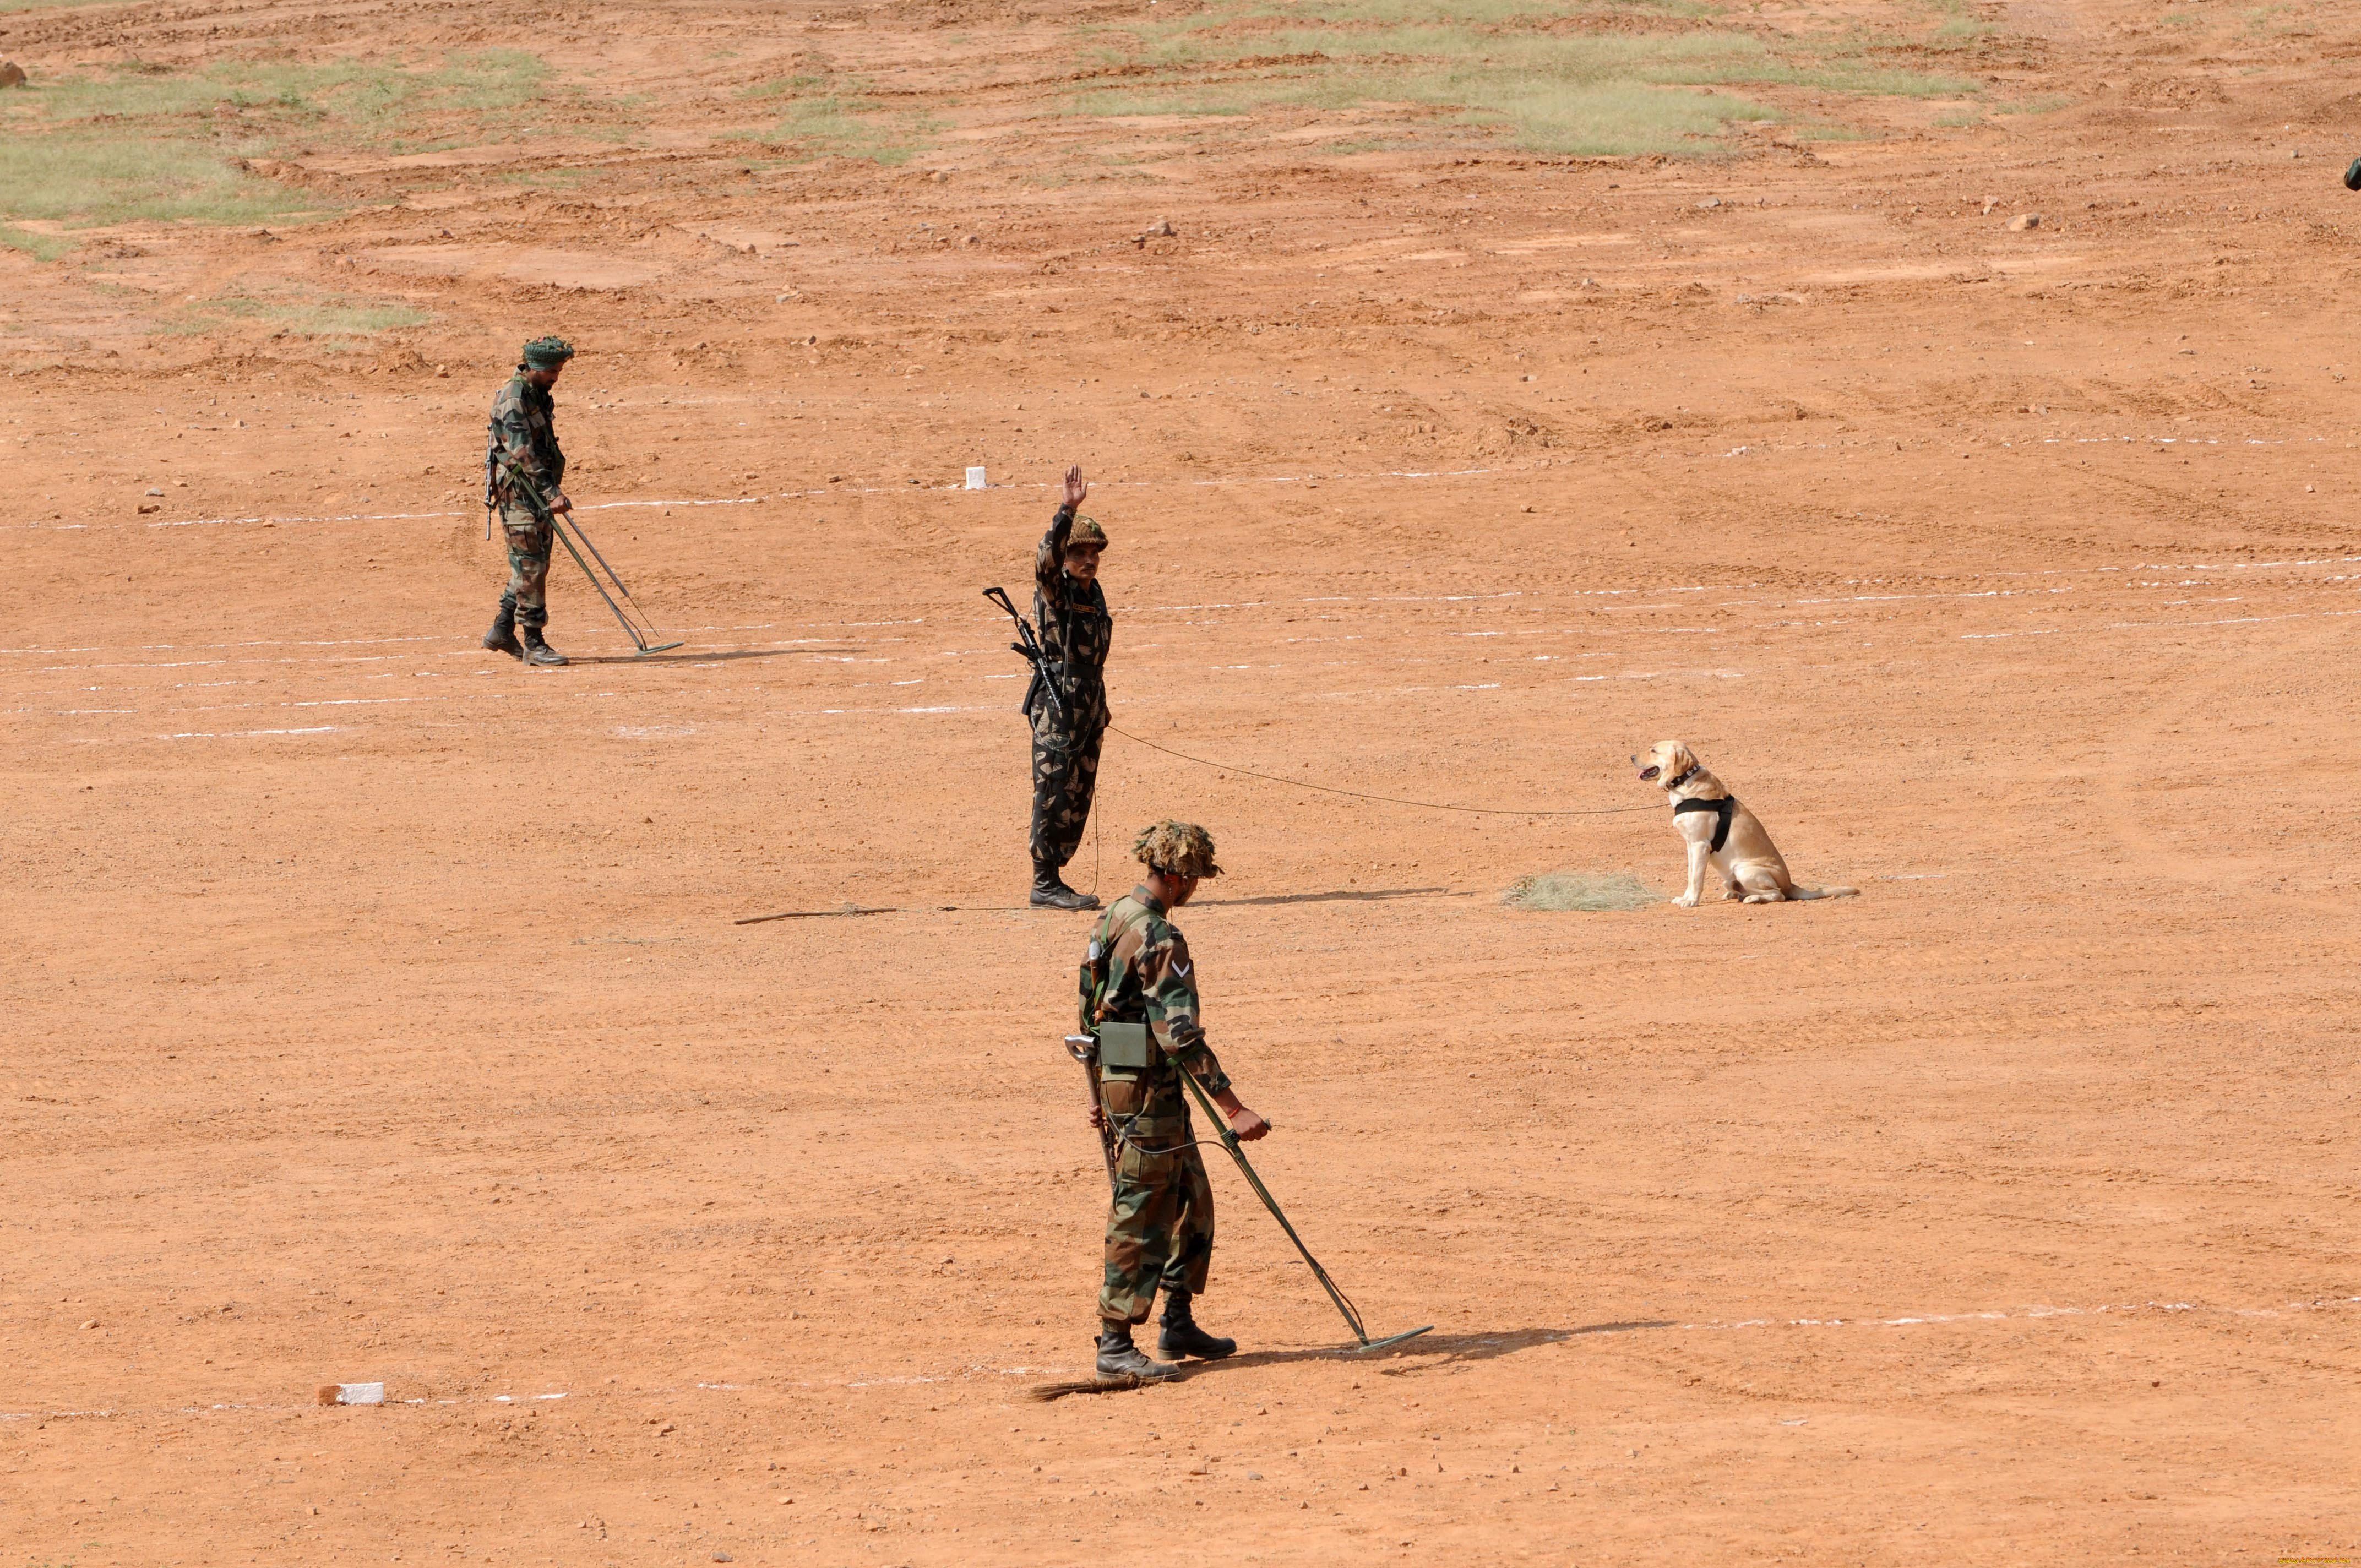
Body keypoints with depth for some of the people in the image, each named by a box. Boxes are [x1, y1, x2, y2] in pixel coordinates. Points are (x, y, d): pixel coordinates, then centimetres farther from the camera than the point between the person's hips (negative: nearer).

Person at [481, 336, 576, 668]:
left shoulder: (538, 395, 13)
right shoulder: (513, 400, -17)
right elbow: (523, 453, -25)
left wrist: (552, 487, 25)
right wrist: (552, 492, -30)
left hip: (537, 493, 10)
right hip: (518, 492, -10)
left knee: (534, 563, 13)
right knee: (530, 566, -8)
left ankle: (502, 631, 22)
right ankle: (533, 643, -6)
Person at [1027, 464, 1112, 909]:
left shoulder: (1093, 592, 15)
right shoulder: (1054, 589, -8)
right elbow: (1046, 558, -31)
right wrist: (1068, 510, -41)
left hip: (1090, 702, 8)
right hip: (1058, 703, -8)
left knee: (1078, 798, 10)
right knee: (1054, 794, -8)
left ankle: (1053, 878, 16)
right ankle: (1045, 885, -6)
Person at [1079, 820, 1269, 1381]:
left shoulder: (1115, 917, 10)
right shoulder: (1159, 939, -21)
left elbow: (1095, 1009, 19)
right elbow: (1181, 1035, -26)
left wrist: (1101, 1090, 27)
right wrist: (1234, 1109, -26)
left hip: (1117, 1078, 10)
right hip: (1149, 1090, -10)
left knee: (1192, 1202, 18)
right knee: (1141, 1219, -4)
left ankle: (1179, 1324, 25)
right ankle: (1114, 1346, -1)